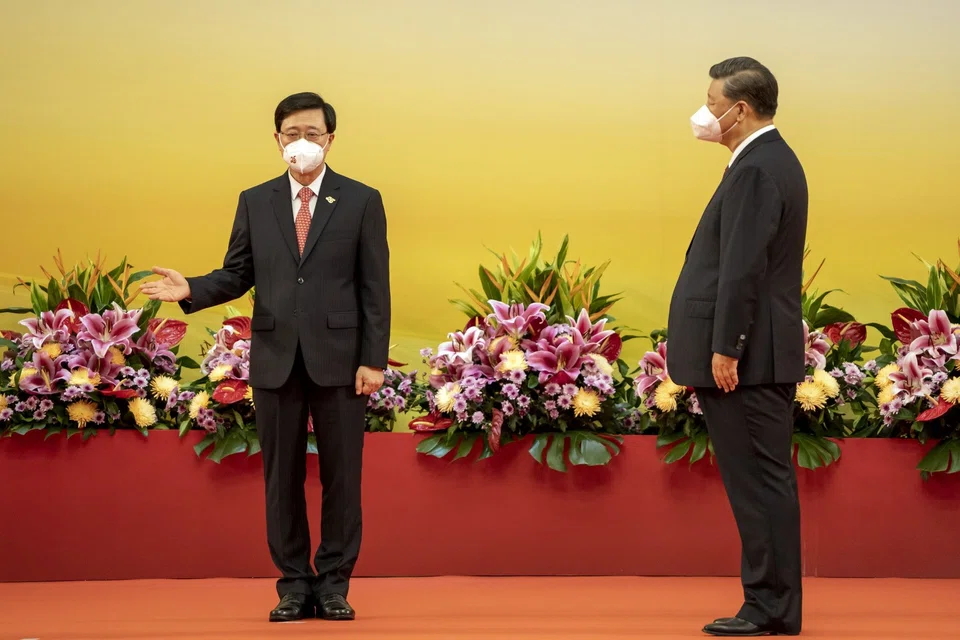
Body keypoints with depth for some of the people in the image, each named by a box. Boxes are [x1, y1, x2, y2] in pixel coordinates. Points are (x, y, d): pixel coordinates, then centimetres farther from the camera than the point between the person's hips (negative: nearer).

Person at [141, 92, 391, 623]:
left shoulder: (361, 201, 3)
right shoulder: (255, 202, 10)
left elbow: (374, 286, -1)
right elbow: (237, 275, 8)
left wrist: (374, 359, -7)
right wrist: (192, 290, -12)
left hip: (338, 358, -2)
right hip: (276, 358, 2)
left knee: (341, 474, 1)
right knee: (282, 476, 6)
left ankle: (333, 584, 10)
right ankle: (294, 585, 13)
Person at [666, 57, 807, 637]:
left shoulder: (756, 169, -16)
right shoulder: (776, 161, 17)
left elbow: (744, 268, -21)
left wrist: (725, 349, -21)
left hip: (746, 356, -11)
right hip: (768, 354, 11)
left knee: (759, 481, -6)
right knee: (767, 480, 12)